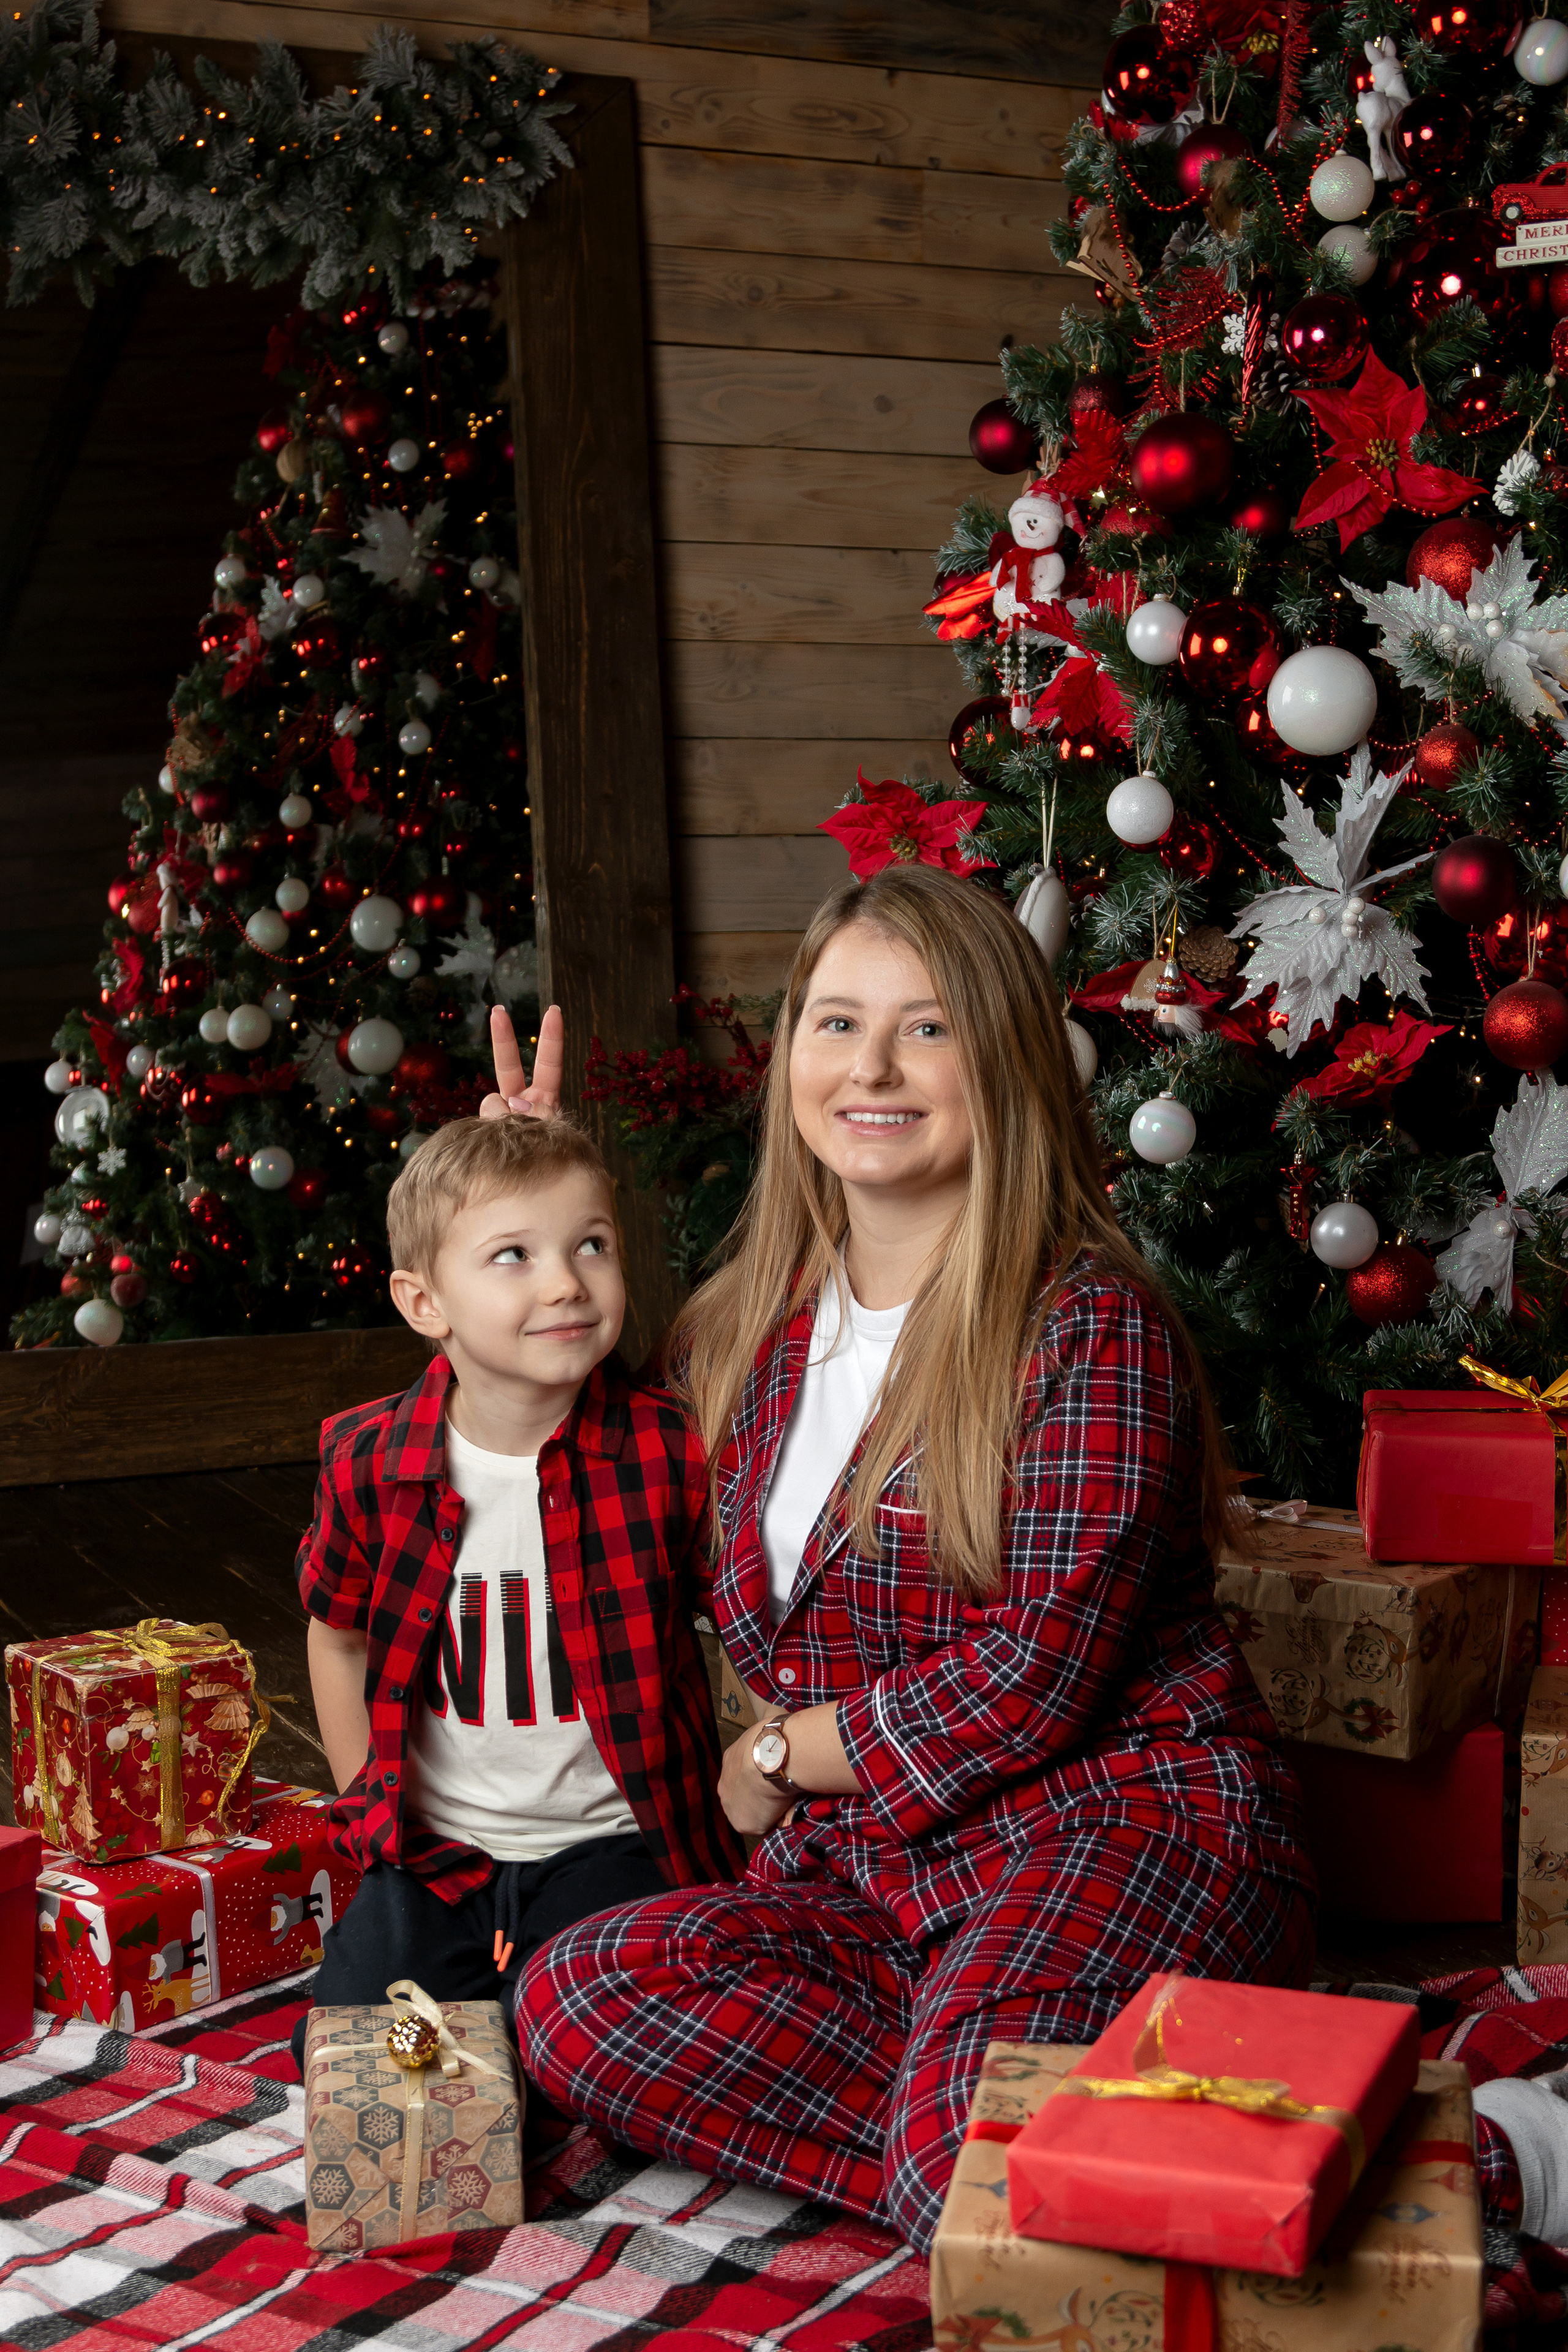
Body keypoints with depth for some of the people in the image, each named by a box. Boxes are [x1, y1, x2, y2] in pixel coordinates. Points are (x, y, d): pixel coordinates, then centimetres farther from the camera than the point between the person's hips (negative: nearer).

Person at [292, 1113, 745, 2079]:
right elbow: (339, 1634, 11)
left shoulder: (672, 1454, -13)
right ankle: (475, 1964, 18)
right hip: (434, 1848, 3)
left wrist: (737, 1817, -3)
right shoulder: (368, 1459, -6)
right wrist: (374, 1804, 9)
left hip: (609, 1840, -2)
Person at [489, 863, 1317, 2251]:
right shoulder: (748, 1330, 10)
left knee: (976, 2170, -34)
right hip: (866, 1867, 7)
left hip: (1118, 1822, -7)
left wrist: (783, 1755, 0)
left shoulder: (1088, 1327, -10)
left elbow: (1033, 1678, -14)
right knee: (572, 1997, -19)